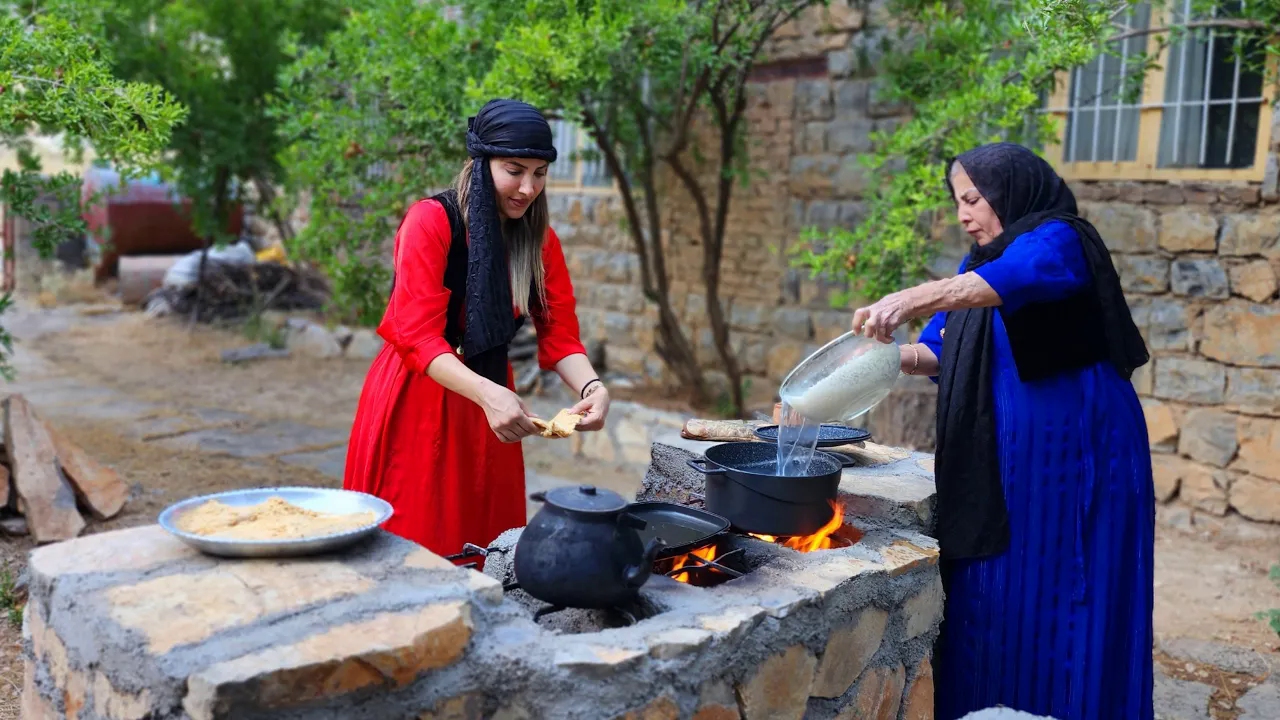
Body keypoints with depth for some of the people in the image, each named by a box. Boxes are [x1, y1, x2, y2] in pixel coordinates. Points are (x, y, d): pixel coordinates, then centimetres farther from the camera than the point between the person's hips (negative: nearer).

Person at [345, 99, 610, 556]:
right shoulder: (431, 221, -15)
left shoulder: (540, 241, 2)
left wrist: (591, 386, -23)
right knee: (412, 544, 2)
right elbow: (418, 337, -22)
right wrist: (488, 394, -37)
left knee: (486, 543, 11)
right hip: (417, 401, -5)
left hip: (488, 403, 5)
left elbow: (560, 336, -2)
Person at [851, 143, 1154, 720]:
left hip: (1067, 453, -8)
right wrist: (889, 355, -7)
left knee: (1058, 604, -2)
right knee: (989, 606, 9)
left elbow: (1010, 280, -32)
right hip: (998, 458, 8)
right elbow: (939, 353, 14)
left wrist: (910, 300, -48)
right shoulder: (976, 263, 18)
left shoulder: (1057, 241, -9)